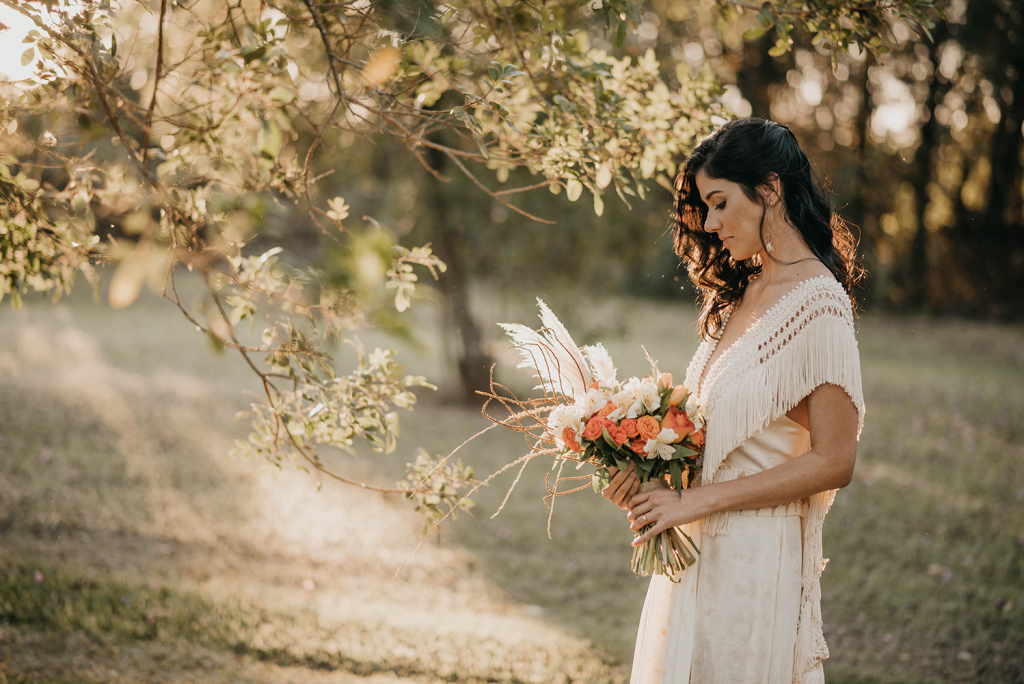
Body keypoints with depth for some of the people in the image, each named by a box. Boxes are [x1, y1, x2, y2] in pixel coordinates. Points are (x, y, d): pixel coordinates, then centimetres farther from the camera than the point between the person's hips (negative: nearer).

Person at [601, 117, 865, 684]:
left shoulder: (816, 304, -15)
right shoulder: (744, 292, 11)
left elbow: (832, 462, -19)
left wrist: (695, 501, -17)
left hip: (758, 554, -8)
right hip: (699, 548, 8)